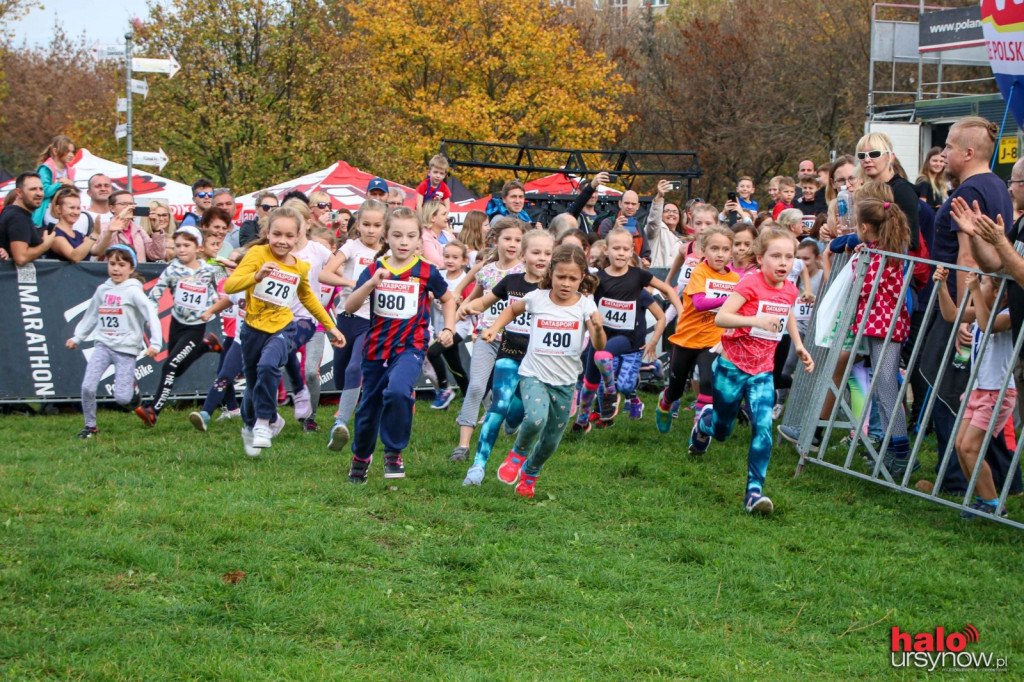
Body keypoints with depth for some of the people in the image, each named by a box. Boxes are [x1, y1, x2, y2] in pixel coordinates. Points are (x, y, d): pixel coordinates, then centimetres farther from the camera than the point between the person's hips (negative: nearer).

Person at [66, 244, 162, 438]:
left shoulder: (133, 291, -5)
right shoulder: (102, 290, 11)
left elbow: (152, 316, -12)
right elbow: (91, 317, 25)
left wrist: (155, 343, -22)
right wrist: (77, 338, 23)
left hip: (126, 348, -4)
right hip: (103, 344, 4)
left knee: (122, 398, -10)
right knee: (87, 387, -13)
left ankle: (131, 385, 25)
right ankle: (90, 426, 7)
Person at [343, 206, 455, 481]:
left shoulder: (426, 272, -4)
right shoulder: (375, 270, -2)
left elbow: (447, 299, 15)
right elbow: (349, 307, -10)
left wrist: (448, 328, 2)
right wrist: (371, 283, -24)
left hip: (410, 347, -3)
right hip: (376, 348, 3)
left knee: (397, 391, -32)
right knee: (368, 408, 15)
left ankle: (394, 453, -14)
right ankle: (361, 457, 43)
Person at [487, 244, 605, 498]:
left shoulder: (585, 305, -9)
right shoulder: (536, 298, -6)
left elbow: (599, 346, -20)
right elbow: (512, 309, 17)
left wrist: (598, 329, -41)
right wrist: (494, 329, 3)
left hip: (565, 382, 2)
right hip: (533, 375, -2)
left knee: (550, 442, 11)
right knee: (536, 418, -30)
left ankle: (529, 474, 44)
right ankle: (518, 454, 2)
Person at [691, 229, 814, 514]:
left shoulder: (789, 290, 2)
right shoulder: (750, 284, -17)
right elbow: (720, 317, -28)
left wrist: (799, 346, 19)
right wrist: (756, 320, -41)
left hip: (762, 372, 4)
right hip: (732, 367, -4)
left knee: (763, 428, -15)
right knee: (721, 431, 13)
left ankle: (755, 491, -11)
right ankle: (705, 421, 50)